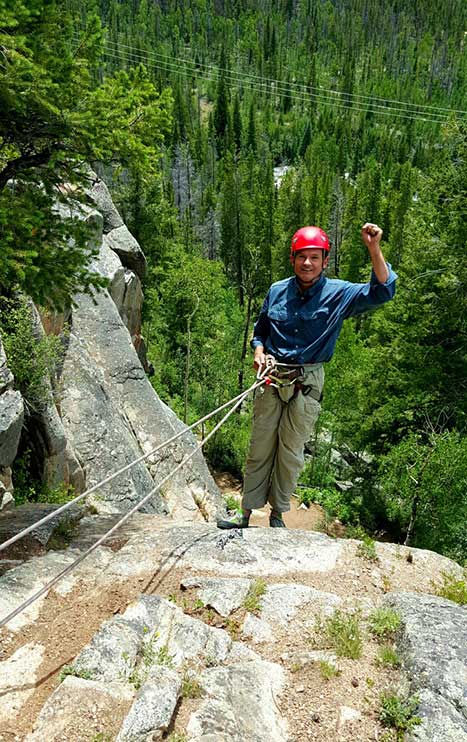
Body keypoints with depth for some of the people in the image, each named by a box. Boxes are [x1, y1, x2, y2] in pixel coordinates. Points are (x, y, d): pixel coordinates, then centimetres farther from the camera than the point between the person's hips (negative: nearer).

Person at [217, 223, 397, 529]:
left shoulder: (338, 294, -5)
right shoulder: (277, 291, 4)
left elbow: (382, 291, -18)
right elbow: (260, 330, 17)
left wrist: (375, 249, -30)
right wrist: (259, 351, -4)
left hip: (307, 384, -2)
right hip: (271, 378, 2)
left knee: (291, 453, 10)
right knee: (259, 449, 9)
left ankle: (278, 514, 29)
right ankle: (246, 514, 22)